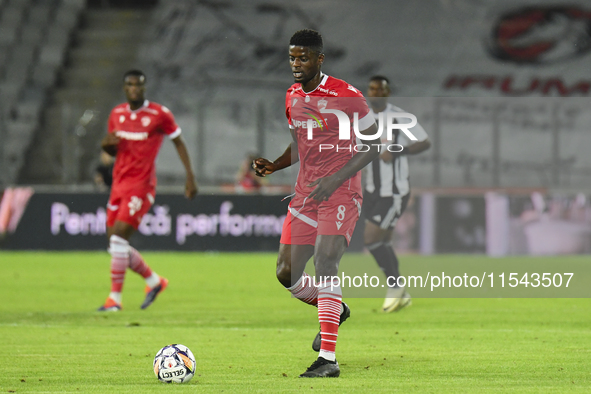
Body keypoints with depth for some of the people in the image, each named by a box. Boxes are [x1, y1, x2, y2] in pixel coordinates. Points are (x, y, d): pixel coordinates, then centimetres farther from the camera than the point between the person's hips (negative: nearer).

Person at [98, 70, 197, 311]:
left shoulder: (159, 114, -6)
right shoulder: (117, 114, 10)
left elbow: (179, 143, 4)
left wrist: (190, 176, -1)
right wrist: (106, 144, -3)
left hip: (141, 185, -7)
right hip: (119, 184, 7)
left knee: (118, 237, -17)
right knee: (115, 244, 6)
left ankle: (115, 298, -12)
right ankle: (154, 281, 26)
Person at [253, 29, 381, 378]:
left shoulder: (346, 97, -13)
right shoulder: (292, 97, 8)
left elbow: (375, 143, -8)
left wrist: (335, 179, -17)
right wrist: (275, 165, 2)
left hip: (341, 193, -7)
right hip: (306, 193, 7)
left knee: (325, 260, -24)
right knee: (286, 274, 3)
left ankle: (328, 359, -24)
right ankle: (335, 310, 35)